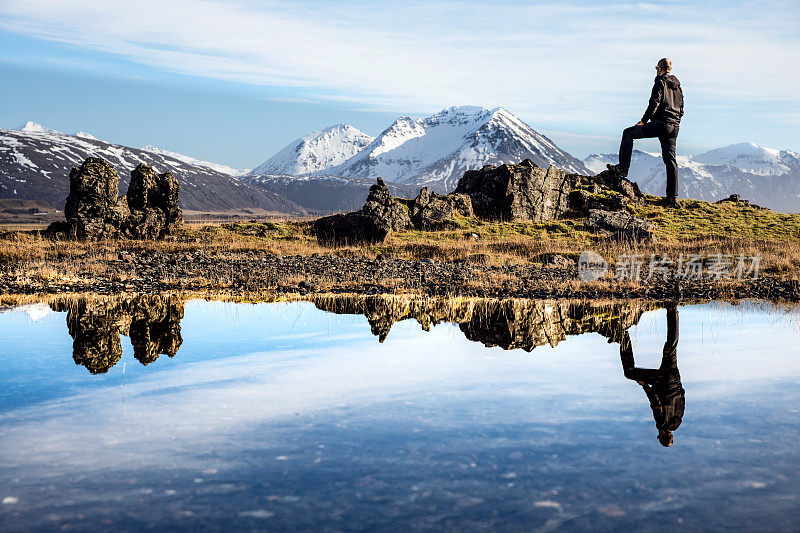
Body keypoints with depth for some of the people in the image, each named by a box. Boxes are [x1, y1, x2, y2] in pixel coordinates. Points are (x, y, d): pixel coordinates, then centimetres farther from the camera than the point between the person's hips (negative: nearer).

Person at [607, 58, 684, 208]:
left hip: (660, 124, -8)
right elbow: (681, 109, 22)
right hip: (673, 128, 8)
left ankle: (623, 168, -1)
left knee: (628, 133, 6)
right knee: (670, 160, 5)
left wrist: (643, 120, -6)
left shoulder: (661, 83, -4)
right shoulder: (677, 86, 20)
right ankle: (672, 197, 3)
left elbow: (654, 104, -14)